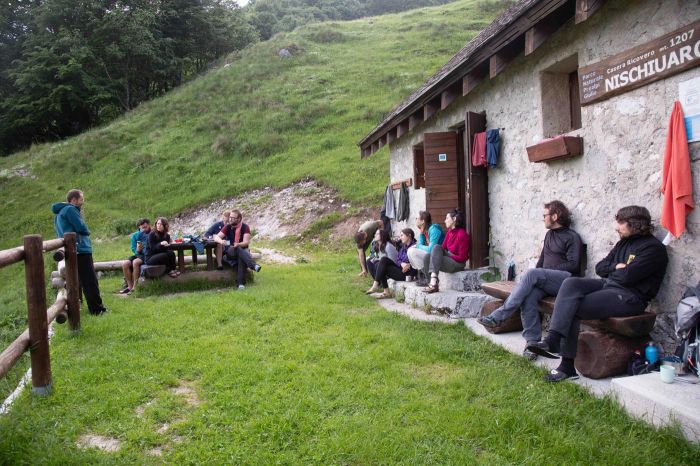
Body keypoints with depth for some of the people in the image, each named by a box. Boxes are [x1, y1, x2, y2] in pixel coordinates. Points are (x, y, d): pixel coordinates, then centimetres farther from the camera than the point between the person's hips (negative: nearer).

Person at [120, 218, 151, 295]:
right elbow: (133, 249, 10)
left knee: (135, 262, -31)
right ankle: (130, 286, -6)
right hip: (138, 255, 6)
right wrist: (137, 250, -12)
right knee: (125, 264, -16)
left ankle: (135, 287, -23)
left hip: (148, 256, -6)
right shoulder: (135, 235, 10)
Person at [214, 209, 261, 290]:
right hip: (230, 251, 1)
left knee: (241, 257, -38)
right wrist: (221, 241, -26)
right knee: (239, 251, -35)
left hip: (242, 250, -1)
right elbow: (216, 237, -2)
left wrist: (238, 245, -34)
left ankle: (241, 283, -45)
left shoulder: (245, 227, -1)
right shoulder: (227, 227, 5)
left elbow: (246, 242, -12)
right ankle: (253, 265, -52)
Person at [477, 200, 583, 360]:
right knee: (528, 297, -28)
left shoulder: (572, 237, 1)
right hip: (545, 281, 6)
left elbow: (573, 265, -8)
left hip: (565, 280, -6)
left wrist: (549, 271, -9)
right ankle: (532, 342, -28)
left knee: (532, 273, -32)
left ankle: (498, 317, -37)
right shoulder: (549, 234, 25)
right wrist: (536, 278, 8)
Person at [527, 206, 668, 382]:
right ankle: (553, 340, -26)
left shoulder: (653, 248, -8)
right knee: (570, 283, -19)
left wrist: (611, 271, 3)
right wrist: (617, 267, -4)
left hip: (629, 296, -8)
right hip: (608, 285, 8)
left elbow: (627, 277, -18)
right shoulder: (624, 243, 19)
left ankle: (567, 366, -13)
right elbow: (599, 268, 15)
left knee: (571, 308, -20)